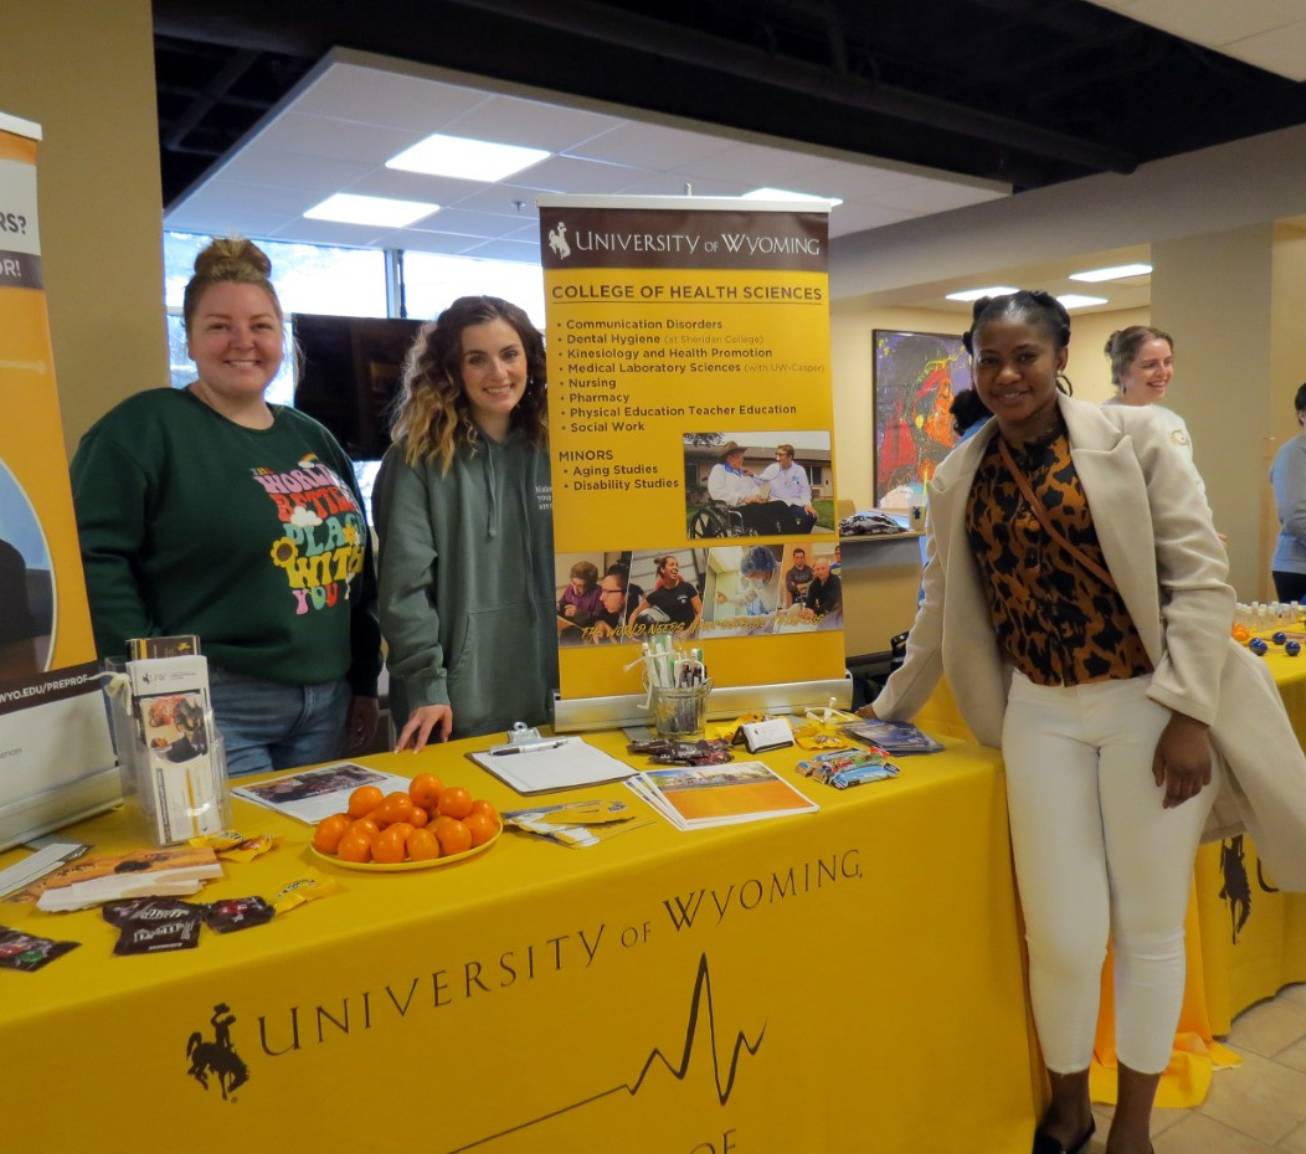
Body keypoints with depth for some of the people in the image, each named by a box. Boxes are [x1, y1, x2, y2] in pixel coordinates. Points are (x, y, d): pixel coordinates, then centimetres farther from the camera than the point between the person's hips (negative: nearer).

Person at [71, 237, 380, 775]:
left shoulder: (313, 439, 14)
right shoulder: (145, 426, -6)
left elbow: (354, 560, 17)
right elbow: (92, 555, -15)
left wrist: (365, 681, 14)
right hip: (212, 708, -6)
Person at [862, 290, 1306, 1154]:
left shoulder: (1132, 437, -5)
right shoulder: (958, 480, 5)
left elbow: (1200, 574, -8)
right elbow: (944, 609, 14)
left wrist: (1188, 713, -13)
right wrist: (894, 705, 18)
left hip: (1150, 705, -2)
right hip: (1041, 715, 2)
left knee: (1151, 928, 10)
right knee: (1062, 936, 2)